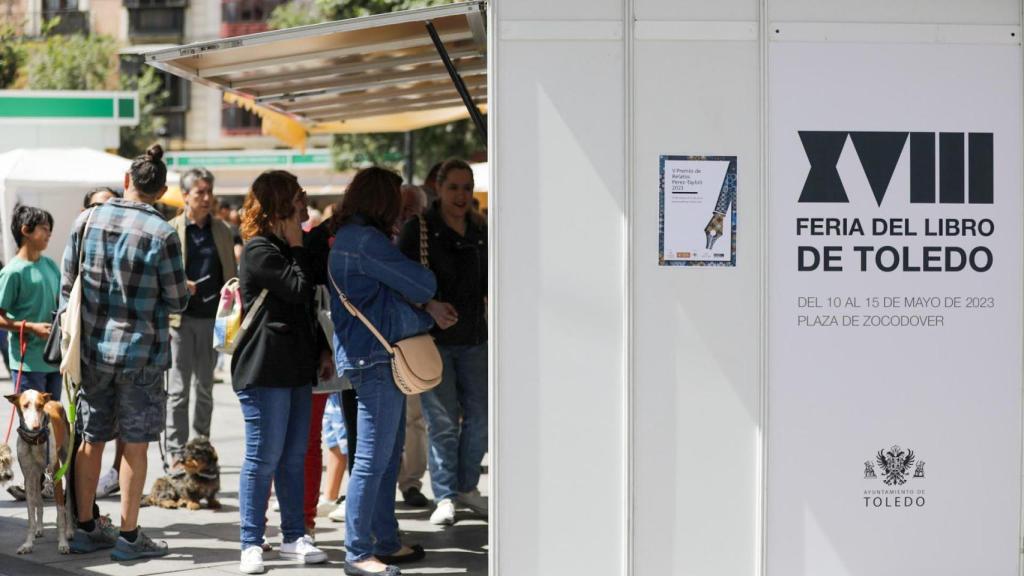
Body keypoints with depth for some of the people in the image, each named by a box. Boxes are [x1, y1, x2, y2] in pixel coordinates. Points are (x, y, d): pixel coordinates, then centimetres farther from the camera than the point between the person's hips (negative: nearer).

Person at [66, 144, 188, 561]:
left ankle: (86, 528, 21)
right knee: (134, 445, 4)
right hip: (141, 353, -4)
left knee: (91, 439, 13)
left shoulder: (87, 221, -1)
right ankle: (128, 536, 9)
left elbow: (67, 287, 5)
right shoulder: (161, 234, -14)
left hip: (92, 349, 4)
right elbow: (177, 300, -7)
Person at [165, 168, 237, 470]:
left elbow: (230, 274, 13)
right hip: (181, 318, -3)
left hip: (213, 318, 3)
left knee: (205, 388, 10)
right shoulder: (171, 230, 0)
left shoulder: (222, 230, 10)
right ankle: (176, 454, 0)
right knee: (179, 389, -2)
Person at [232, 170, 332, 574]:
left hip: (297, 369, 9)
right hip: (264, 371, -9)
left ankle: (294, 537, 18)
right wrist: (296, 244, -9)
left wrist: (323, 351, 16)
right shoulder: (259, 251, -11)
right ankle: (251, 544, 1)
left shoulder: (287, 248, 18)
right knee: (263, 458, -5)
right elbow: (300, 290, -19)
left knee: (294, 457, 11)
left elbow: (309, 307, 22)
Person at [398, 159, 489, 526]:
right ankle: (444, 496, 5)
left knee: (478, 416, 6)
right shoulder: (418, 229, -4)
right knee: (442, 420, -4)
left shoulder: (481, 231, 11)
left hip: (473, 337, 5)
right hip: (433, 338, -5)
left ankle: (466, 486, 22)